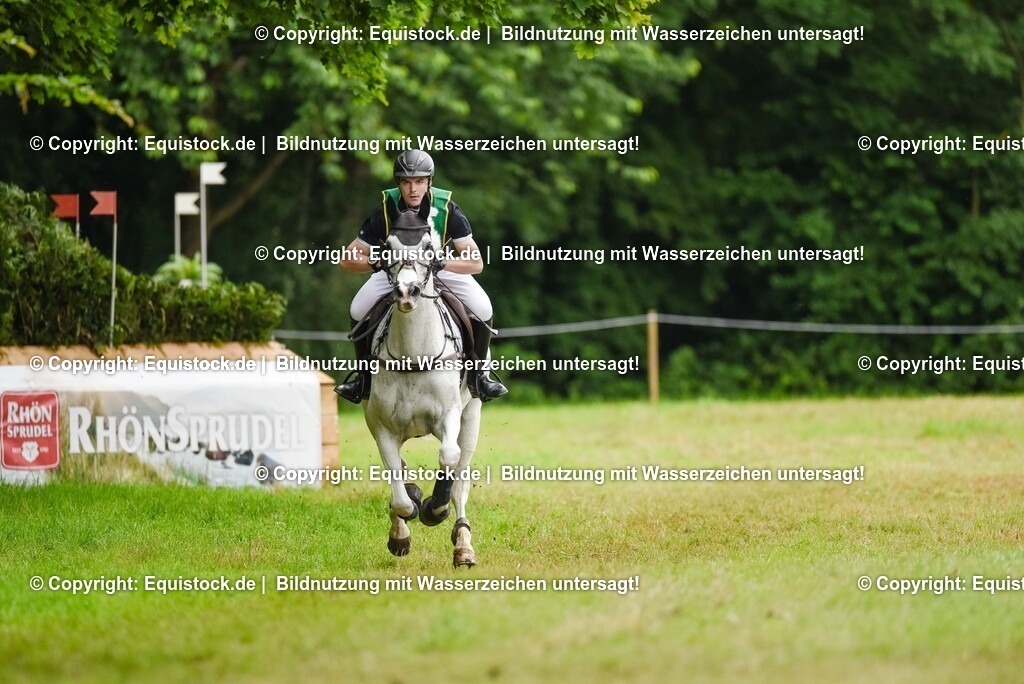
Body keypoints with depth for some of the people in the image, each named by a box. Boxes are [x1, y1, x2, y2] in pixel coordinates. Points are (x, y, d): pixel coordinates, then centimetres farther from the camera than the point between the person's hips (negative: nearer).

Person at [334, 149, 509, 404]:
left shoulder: (447, 210, -27)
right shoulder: (385, 212, -25)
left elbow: (475, 263, -27)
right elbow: (348, 259, -20)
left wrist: (442, 263, -42)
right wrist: (376, 263, -38)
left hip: (443, 267, 0)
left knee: (483, 310, -22)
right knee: (358, 310, -21)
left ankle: (477, 374, 0)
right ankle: (365, 376, 1)